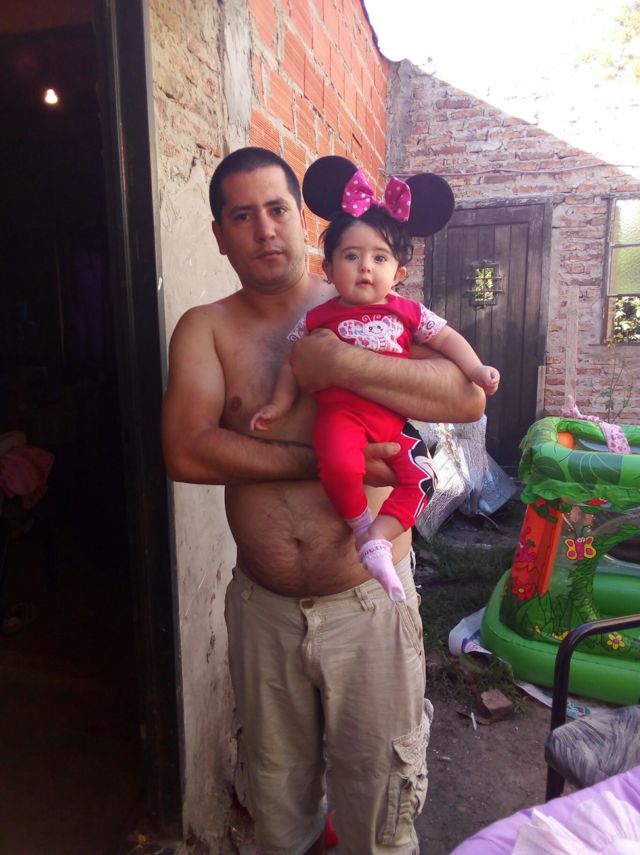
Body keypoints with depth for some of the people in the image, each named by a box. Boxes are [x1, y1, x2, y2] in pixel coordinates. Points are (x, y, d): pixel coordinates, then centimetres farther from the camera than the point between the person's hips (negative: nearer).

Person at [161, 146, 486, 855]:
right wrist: (322, 460, -22)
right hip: (263, 607, 2)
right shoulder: (205, 330, -1)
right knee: (277, 791, 25)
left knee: (379, 795, 18)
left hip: (370, 602, -1)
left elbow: (468, 398, -15)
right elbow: (185, 453, -16)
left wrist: (338, 364, -24)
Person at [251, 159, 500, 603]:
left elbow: (447, 338, 14)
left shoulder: (407, 312, 8)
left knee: (420, 477, -9)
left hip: (393, 418, 4)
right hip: (341, 411, -3)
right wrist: (279, 403, 7)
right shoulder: (320, 317, 4)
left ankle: (377, 541, 1)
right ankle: (361, 524, -2)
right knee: (341, 466, -30)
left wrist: (476, 369, 3)